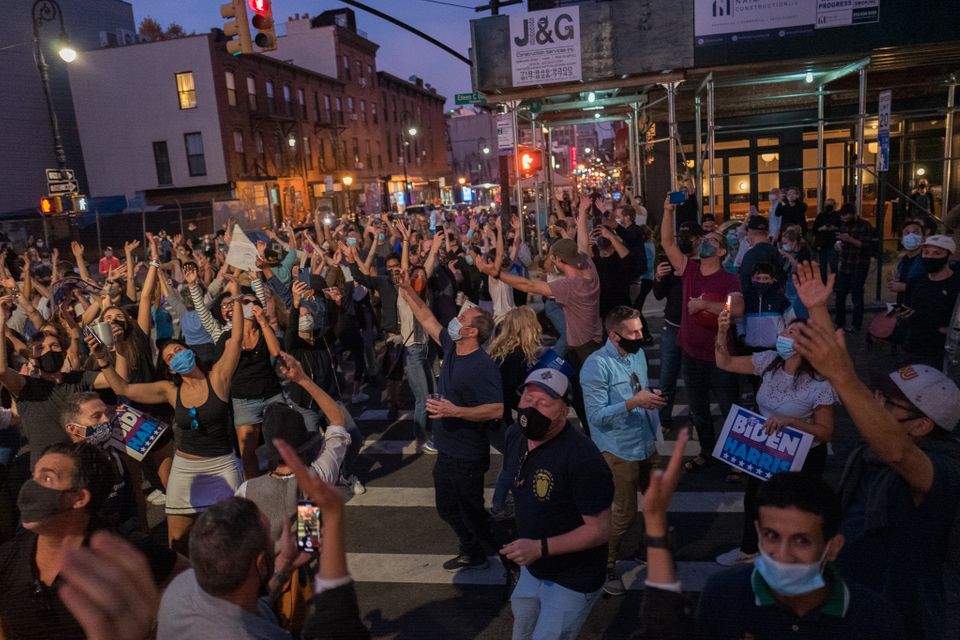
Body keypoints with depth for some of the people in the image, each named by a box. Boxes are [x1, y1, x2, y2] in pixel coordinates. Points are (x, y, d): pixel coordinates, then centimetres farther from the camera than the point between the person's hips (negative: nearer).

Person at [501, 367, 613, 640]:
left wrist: (540, 548, -33)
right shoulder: (515, 435, -7)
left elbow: (600, 530, -25)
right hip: (531, 570, 8)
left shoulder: (582, 458, -31)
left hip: (572, 581, -7)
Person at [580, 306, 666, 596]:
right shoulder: (597, 366, -24)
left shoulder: (638, 353, 1)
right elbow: (596, 415, -25)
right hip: (620, 450, -7)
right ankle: (605, 566, 26)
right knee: (625, 514, 4)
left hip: (647, 443, 8)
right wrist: (633, 403, -33)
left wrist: (654, 395, -2)